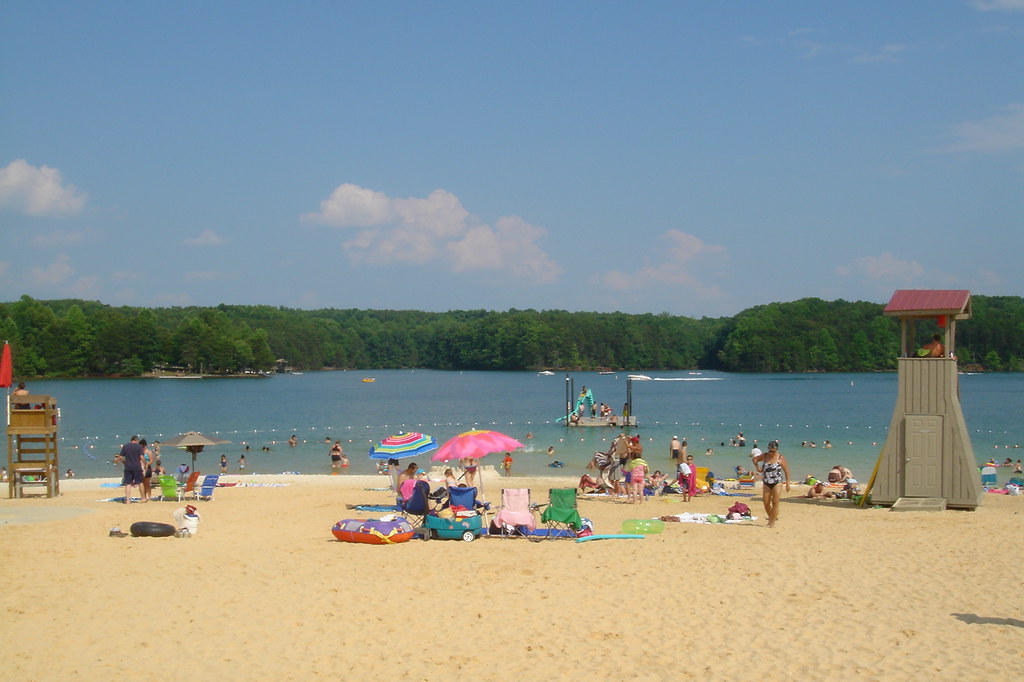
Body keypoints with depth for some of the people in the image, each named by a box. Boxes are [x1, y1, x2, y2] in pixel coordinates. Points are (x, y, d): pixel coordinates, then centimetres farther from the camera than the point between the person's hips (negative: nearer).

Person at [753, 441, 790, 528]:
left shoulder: (780, 458, -7)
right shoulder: (765, 456, 3)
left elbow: (786, 471, -5)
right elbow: (755, 460, 21)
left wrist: (787, 483, -7)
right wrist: (757, 467, 4)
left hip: (777, 483, -4)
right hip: (766, 483, 4)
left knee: (775, 503, -5)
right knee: (766, 503, 4)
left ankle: (773, 522, 1)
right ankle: (770, 518, 27)